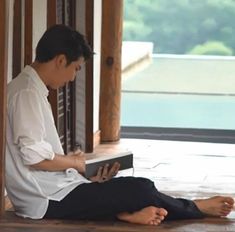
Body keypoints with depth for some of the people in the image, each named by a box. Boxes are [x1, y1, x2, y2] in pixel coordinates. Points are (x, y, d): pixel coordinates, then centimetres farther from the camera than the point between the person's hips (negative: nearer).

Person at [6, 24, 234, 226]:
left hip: (48, 193, 11)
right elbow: (34, 156, -27)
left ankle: (123, 212, -15)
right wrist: (74, 162, -8)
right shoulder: (27, 93, -18)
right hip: (48, 200, -11)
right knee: (140, 189, -6)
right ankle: (195, 210, 14)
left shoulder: (27, 89, 14)